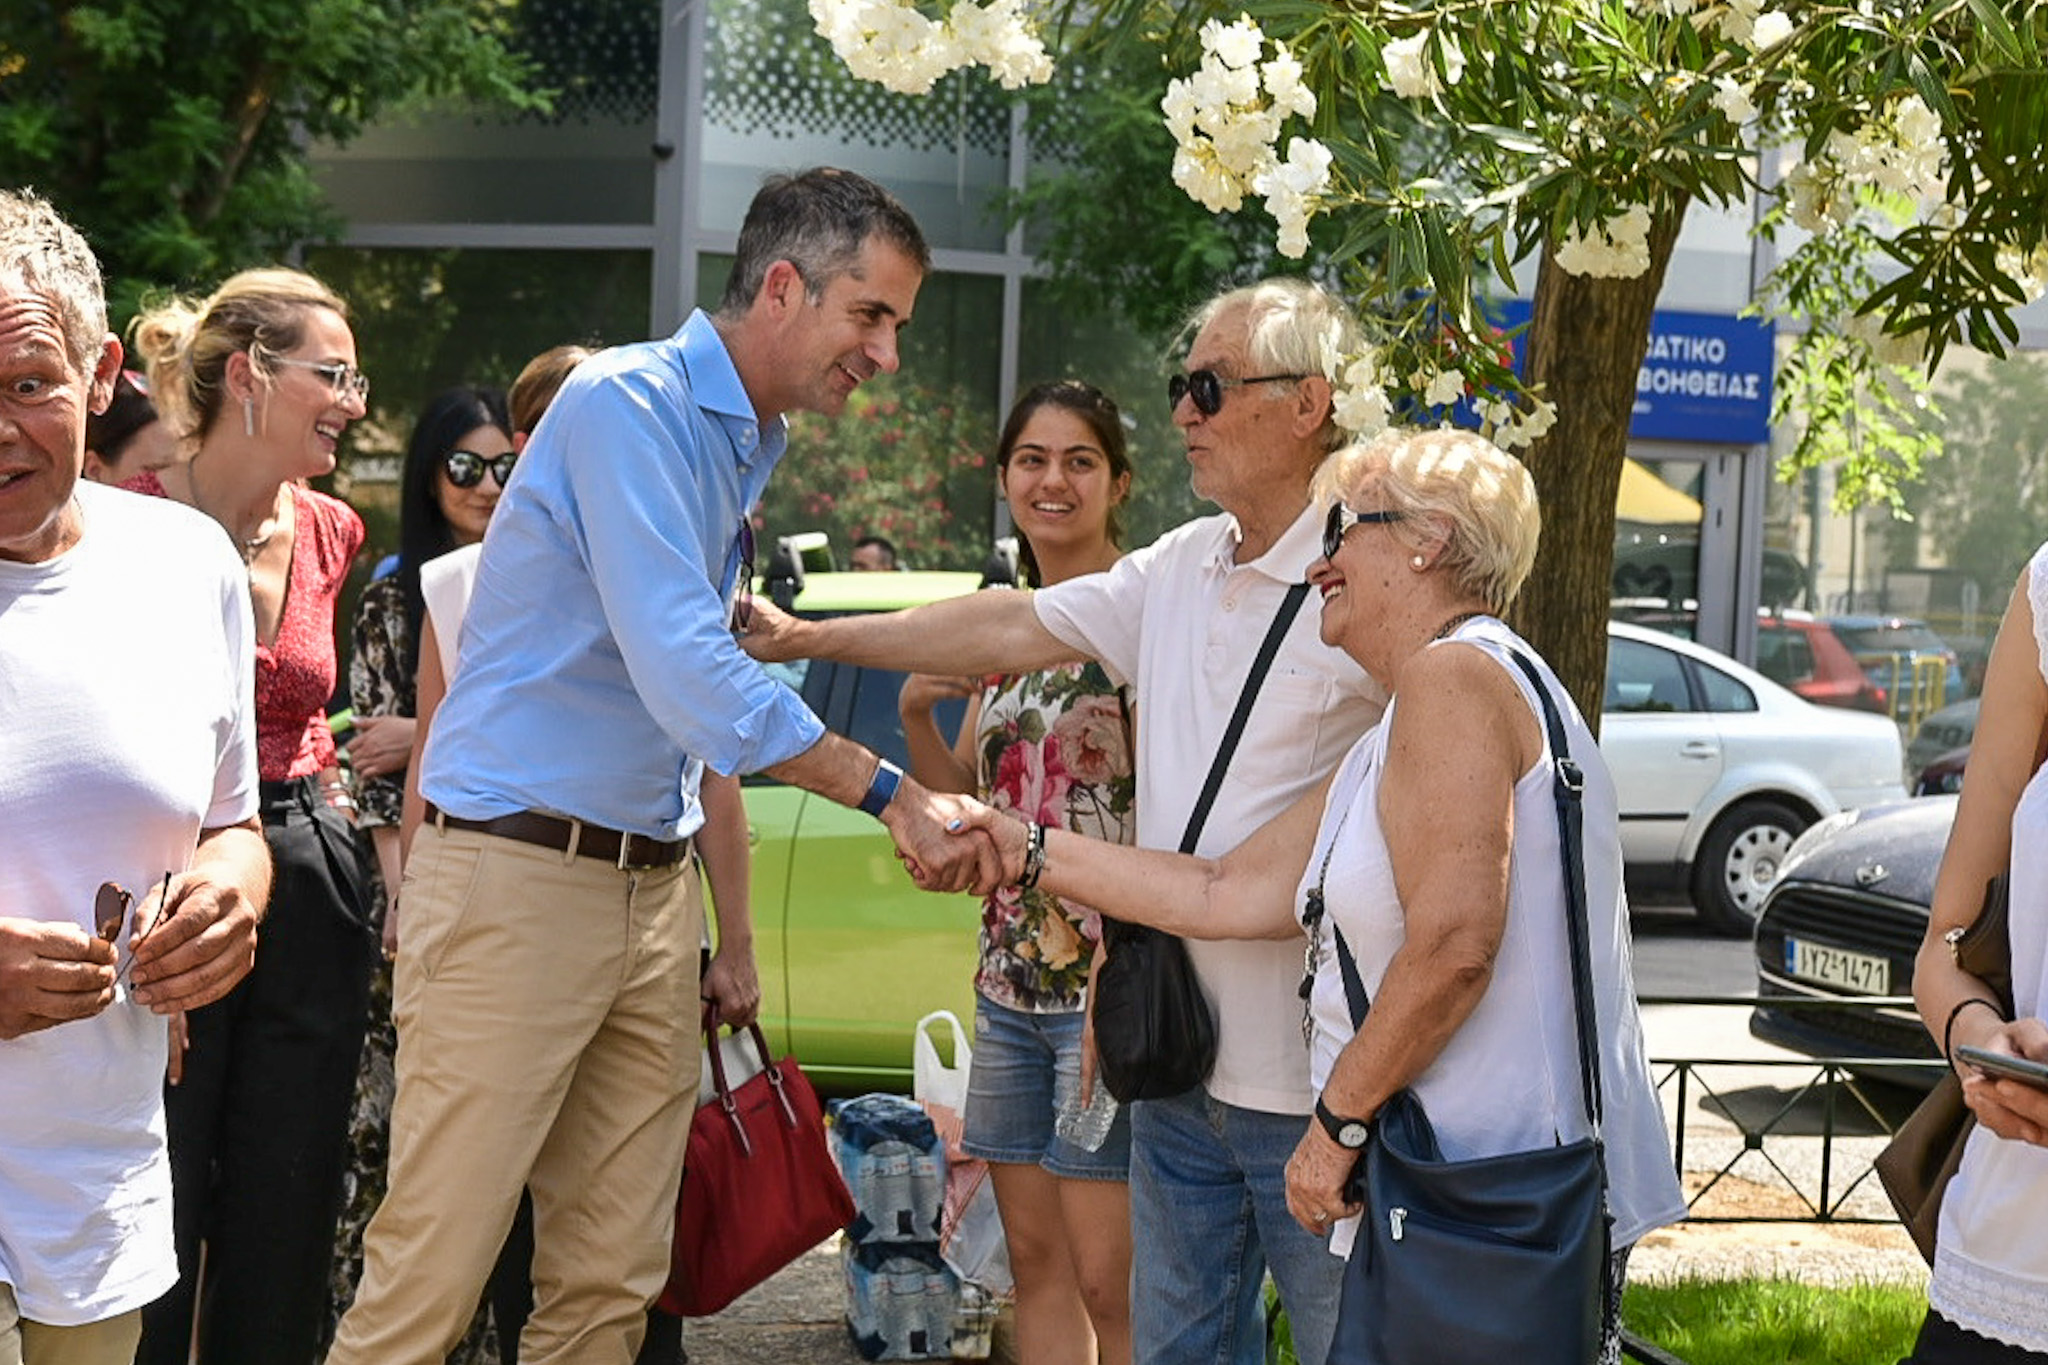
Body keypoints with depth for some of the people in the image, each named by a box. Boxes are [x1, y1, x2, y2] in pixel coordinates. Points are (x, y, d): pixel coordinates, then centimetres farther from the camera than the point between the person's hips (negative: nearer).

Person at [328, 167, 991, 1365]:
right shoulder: (629, 403, -12)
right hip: (520, 871, -8)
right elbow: (683, 671, -22)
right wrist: (893, 795, -20)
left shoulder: (750, 449, 16)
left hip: (654, 888, 8)